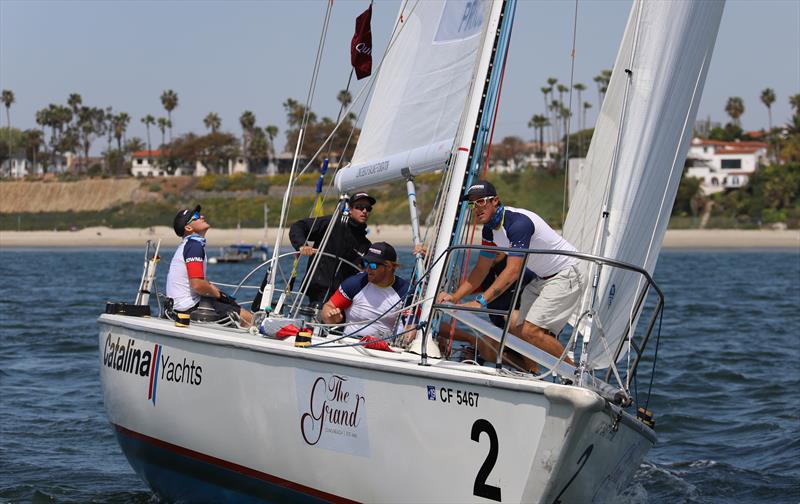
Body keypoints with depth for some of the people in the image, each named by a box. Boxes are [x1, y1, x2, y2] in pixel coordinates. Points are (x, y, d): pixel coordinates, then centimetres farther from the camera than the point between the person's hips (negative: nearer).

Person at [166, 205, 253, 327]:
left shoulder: (188, 244, 17)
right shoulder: (194, 245, -17)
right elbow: (197, 285, -25)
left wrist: (222, 294, 10)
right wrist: (220, 295, -9)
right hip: (189, 307, -11)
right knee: (248, 318, -13)